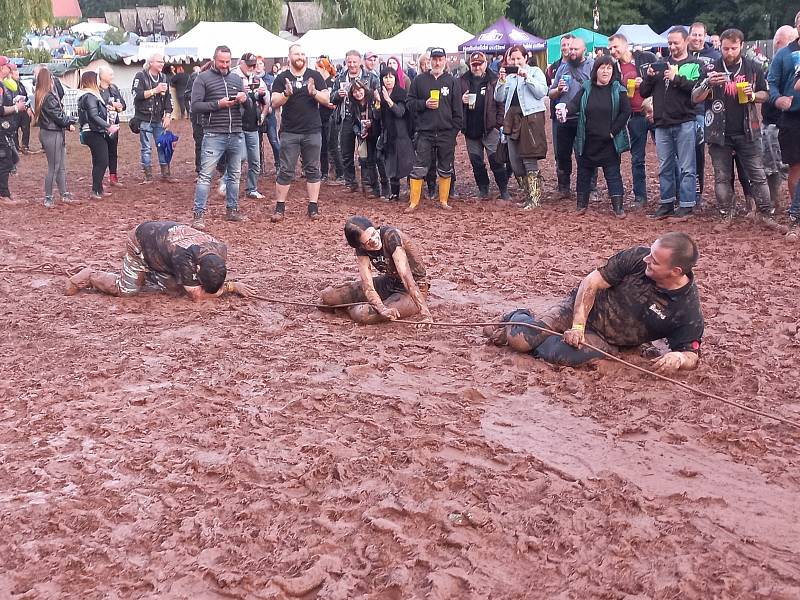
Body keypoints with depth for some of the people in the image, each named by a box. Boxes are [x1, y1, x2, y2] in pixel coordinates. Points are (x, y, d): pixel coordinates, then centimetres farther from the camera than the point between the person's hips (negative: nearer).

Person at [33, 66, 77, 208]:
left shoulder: (41, 96, 10)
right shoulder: (49, 97, -20)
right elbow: (59, 117, -17)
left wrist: (68, 124, 1)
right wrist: (73, 120, -1)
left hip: (56, 134, 9)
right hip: (52, 135, -9)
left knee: (61, 167, 15)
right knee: (53, 168, 0)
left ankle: (64, 195, 23)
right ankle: (48, 198, 8)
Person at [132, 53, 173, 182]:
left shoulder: (163, 78, 12)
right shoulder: (141, 76, -4)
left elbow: (168, 98, 14)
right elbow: (137, 95, -16)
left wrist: (168, 115, 3)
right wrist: (155, 90, -19)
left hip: (159, 119, 5)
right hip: (144, 118, -5)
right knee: (146, 148, 0)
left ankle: (165, 174, 12)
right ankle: (148, 175, 6)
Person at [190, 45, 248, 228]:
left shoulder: (236, 78, 15)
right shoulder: (203, 78, 1)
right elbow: (195, 106, -7)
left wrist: (244, 98, -7)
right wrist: (218, 104, -15)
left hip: (236, 135, 6)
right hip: (214, 135, -5)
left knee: (234, 175, 13)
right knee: (205, 175, -8)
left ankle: (232, 210, 24)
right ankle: (198, 214, -7)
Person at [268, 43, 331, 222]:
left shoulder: (315, 76, 7)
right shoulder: (282, 78, 5)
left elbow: (327, 99, 2)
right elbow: (275, 103, -2)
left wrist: (314, 92, -17)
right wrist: (286, 94, -20)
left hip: (312, 132, 1)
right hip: (289, 132, -1)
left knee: (313, 170, 4)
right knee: (286, 171, 0)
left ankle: (313, 207, 10)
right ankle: (280, 207, 6)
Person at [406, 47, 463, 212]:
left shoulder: (452, 81, 6)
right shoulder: (419, 80, 5)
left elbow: (457, 108, 5)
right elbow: (410, 102, 7)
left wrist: (456, 129, -1)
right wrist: (424, 104, -10)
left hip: (446, 133, 1)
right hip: (425, 132, -1)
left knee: (445, 170, 8)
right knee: (419, 169, -3)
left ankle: (443, 201, 20)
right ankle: (413, 202, 4)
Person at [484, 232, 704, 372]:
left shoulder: (688, 311, -20)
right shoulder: (638, 257, -17)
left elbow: (691, 355, -9)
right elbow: (592, 282, -12)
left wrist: (678, 358, -34)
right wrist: (577, 326, -21)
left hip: (607, 341, -1)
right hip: (583, 307, 1)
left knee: (563, 353, -33)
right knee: (519, 338, -18)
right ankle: (517, 319, 20)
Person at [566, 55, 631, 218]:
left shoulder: (618, 90, -2)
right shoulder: (586, 88, 3)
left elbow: (626, 111, -3)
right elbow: (575, 103, -9)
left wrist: (613, 131, -8)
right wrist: (566, 109, -32)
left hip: (609, 141, -2)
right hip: (587, 141, 2)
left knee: (613, 173, 0)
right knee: (584, 172, 11)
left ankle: (618, 206, 3)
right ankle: (582, 204, 23)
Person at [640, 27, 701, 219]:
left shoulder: (694, 65, 3)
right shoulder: (661, 64, 15)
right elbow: (643, 92, 12)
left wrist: (676, 78, -16)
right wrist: (649, 77, -5)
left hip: (684, 123, -4)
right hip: (662, 124, 5)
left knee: (686, 167, -2)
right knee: (664, 167, 10)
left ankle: (687, 205, 3)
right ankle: (667, 204, 18)